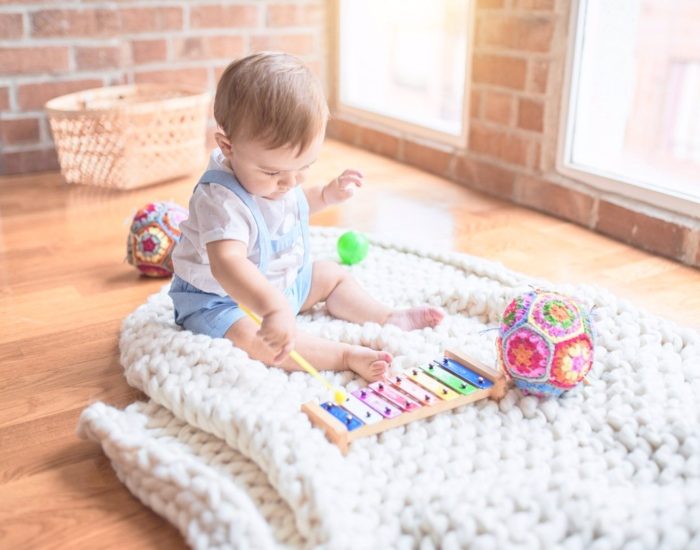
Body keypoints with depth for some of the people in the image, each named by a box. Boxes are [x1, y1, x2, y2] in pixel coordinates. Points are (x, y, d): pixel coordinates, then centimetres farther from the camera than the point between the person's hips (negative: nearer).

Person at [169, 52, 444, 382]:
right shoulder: (220, 198, -35)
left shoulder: (278, 174, -5)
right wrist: (274, 308, -67)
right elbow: (227, 263, -53)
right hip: (220, 299, -9)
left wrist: (327, 194, 3)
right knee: (250, 336, -36)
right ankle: (347, 356, -34)